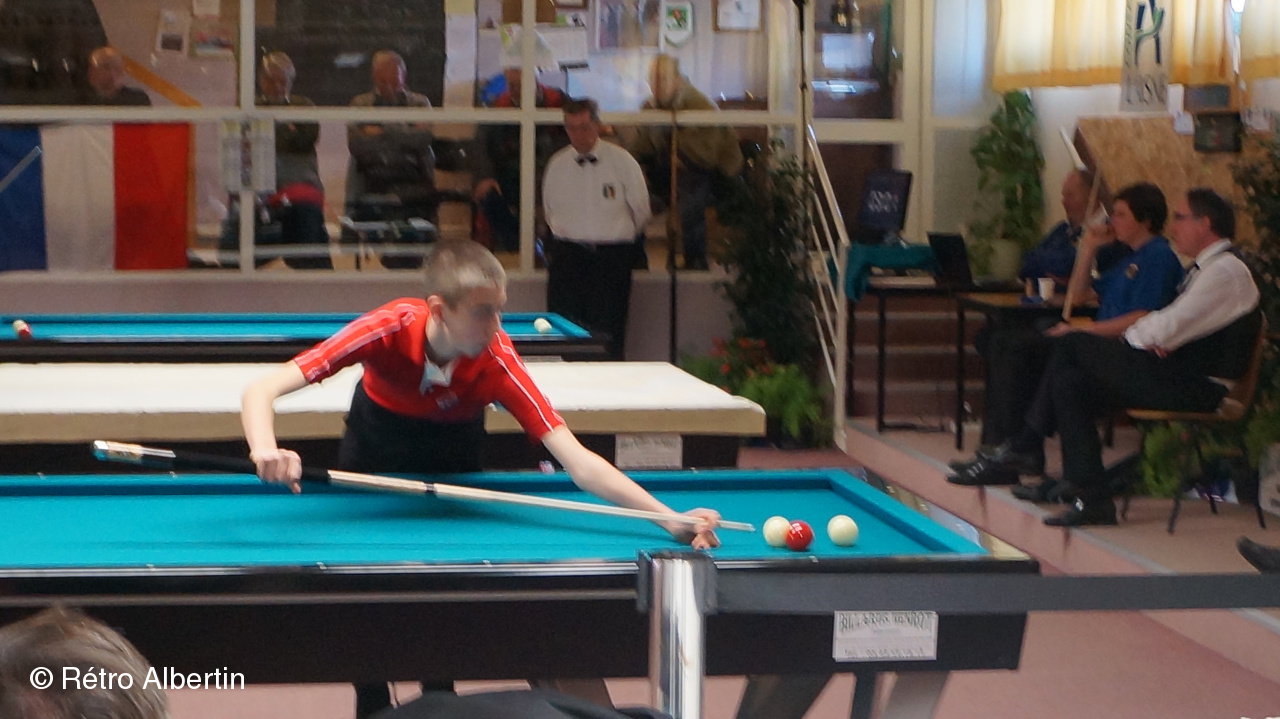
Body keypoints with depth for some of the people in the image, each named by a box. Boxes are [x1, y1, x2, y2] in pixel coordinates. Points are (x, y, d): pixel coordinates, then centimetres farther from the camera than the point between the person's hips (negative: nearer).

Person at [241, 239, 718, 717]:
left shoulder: (497, 361, -39)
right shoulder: (388, 329, -42)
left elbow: (578, 462, -46)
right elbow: (262, 391, -45)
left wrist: (668, 517, -58)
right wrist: (266, 449, -67)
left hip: (453, 440, 0)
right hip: (379, 427, 0)